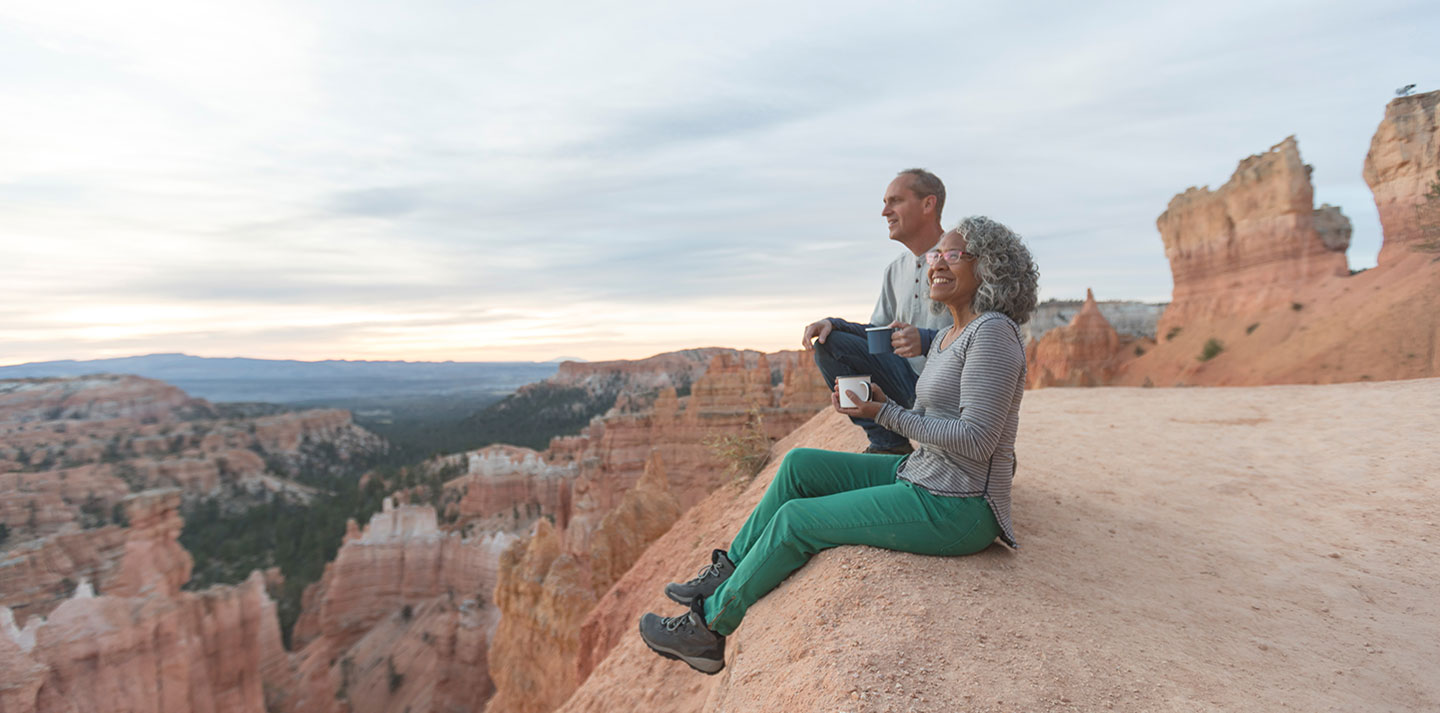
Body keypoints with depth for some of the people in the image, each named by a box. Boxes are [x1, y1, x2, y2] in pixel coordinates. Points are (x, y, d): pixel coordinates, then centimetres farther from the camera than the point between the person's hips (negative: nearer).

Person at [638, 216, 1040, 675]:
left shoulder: (992, 332, -17)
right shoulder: (946, 337, 12)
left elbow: (976, 440, -24)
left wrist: (885, 413, -19)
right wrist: (867, 404, -2)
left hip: (955, 509, -9)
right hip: (920, 478, 9)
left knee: (796, 520, -9)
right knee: (800, 464, 5)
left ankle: (710, 626, 9)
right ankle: (727, 572, 15)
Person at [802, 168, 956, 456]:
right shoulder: (896, 269, 12)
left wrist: (927, 340, -32)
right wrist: (832, 323, -2)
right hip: (908, 379, 7)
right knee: (828, 344, -7)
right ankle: (887, 443, -6)